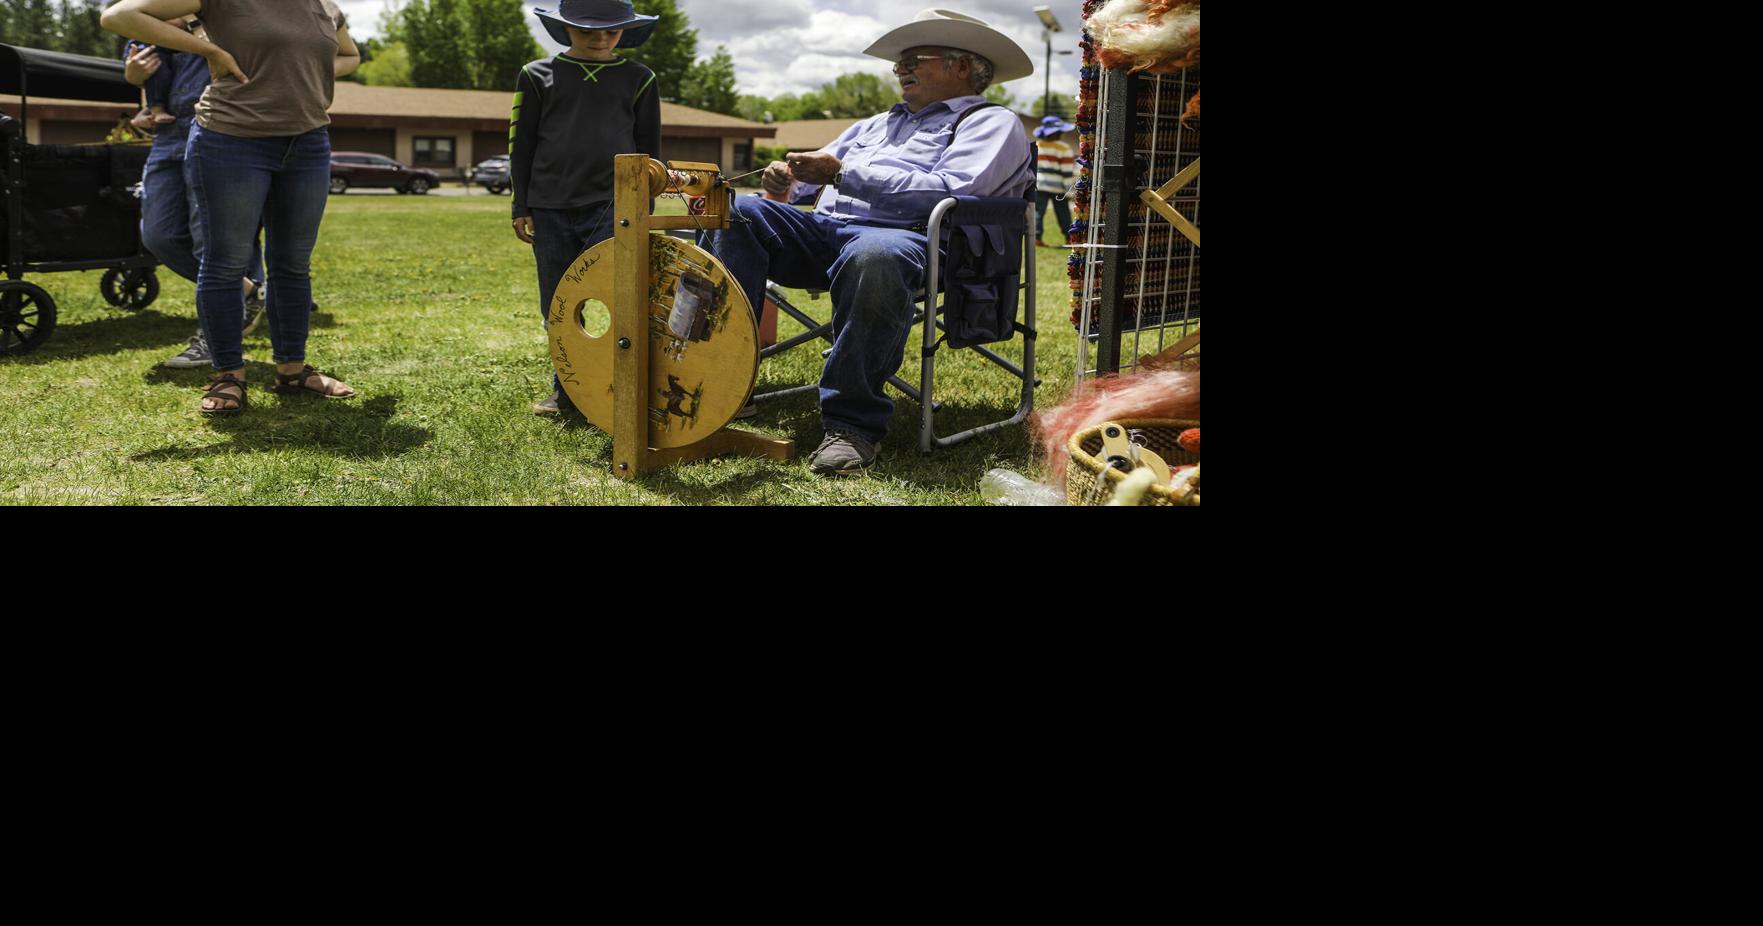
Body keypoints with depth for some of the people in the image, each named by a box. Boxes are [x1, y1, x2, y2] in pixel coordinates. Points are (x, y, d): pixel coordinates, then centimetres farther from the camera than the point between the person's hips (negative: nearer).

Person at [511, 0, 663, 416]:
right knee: (558, 306, 8)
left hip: (612, 204, -2)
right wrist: (522, 207, 5)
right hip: (551, 207, 2)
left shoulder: (638, 79, 9)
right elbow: (521, 145, 10)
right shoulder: (538, 76, 9)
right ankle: (566, 388, 21)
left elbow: (649, 147, 13)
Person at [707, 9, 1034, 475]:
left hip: (907, 239, -8)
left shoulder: (991, 122, 7)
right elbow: (818, 171, 37)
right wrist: (786, 178, 10)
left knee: (874, 255, -42)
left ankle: (852, 423, -34)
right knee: (738, 212, -12)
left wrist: (844, 173, -14)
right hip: (824, 229, 8)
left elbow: (950, 192, -12)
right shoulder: (879, 122, 34)